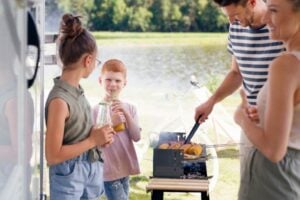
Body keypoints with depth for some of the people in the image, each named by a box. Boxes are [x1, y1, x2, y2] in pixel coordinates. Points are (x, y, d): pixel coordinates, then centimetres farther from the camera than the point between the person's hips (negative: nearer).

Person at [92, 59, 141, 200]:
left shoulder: (130, 108, 6)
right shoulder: (96, 110, -10)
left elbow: (137, 137, -2)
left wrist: (126, 114, -13)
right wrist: (111, 123, -21)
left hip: (125, 169, 6)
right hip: (108, 171, -6)